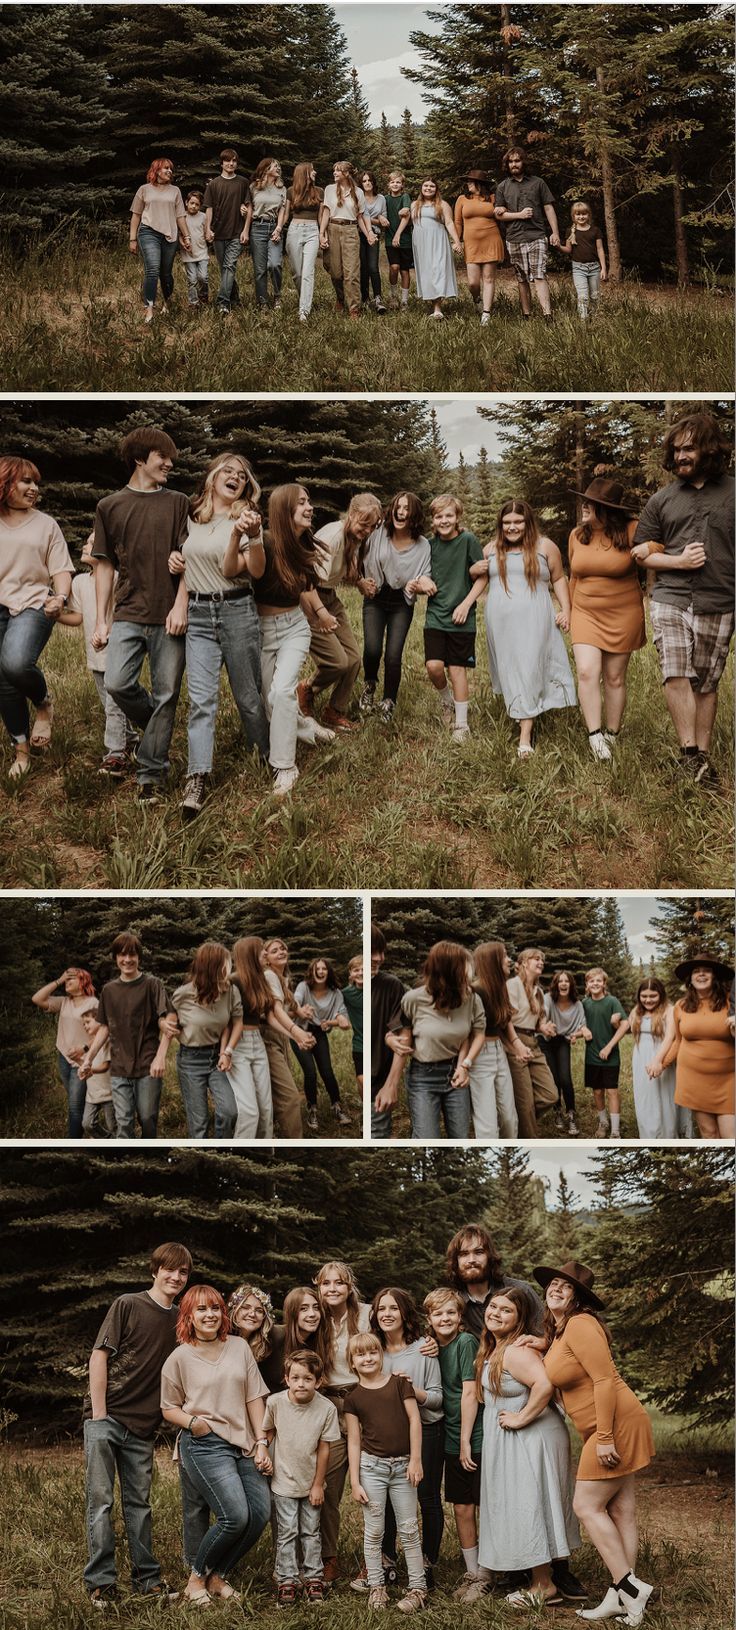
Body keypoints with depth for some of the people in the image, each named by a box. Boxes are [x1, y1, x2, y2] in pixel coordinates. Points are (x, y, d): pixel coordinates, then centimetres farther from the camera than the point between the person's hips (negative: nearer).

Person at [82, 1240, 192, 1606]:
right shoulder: (128, 1305, -4)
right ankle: (100, 1582, -2)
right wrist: (99, 1413, -11)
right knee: (101, 1500, -5)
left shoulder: (181, 1320, 10)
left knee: (139, 1502, 11)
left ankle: (147, 1578, 17)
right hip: (106, 1416, -5)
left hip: (142, 1425, 5)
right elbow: (99, 1356, -7)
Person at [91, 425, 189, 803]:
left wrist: (180, 606, -9)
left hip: (169, 616, 0)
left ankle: (150, 772, 8)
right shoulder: (110, 507, 9)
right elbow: (105, 566, 10)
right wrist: (101, 621, 5)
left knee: (165, 696, -1)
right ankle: (155, 726, 15)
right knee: (117, 684, -14)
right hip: (128, 613, 0)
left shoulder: (178, 503, 8)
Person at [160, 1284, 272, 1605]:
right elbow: (168, 1408, 8)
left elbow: (254, 1398, 10)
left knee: (261, 1512, -11)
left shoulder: (239, 1347, 10)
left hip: (243, 1444, 5)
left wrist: (261, 1443, 4)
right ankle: (196, 1577, 4)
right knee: (236, 1516, -20)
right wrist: (191, 1421, -12)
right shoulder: (179, 1358, 2)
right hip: (204, 1444, -5)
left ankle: (217, 1576, 10)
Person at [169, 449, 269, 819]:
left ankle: (265, 758, 27)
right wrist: (174, 558, 2)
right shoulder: (191, 517, 10)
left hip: (237, 611, -2)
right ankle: (197, 781, -16)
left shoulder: (246, 518, 0)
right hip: (196, 614, 2)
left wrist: (251, 536, -29)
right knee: (201, 699, -9)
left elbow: (256, 571, -12)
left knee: (248, 695, 7)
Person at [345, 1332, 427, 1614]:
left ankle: (418, 1588, 10)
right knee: (373, 1531, 5)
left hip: (403, 1465, 0)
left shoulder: (399, 1382, 2)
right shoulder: (353, 1398, 3)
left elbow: (414, 1420, -1)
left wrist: (415, 1459, -7)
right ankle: (376, 1586, 15)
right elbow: (354, 1441, 3)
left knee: (409, 1529, 4)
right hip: (371, 1466, 0)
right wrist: (355, 1481, -1)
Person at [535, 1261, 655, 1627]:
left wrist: (604, 1437, -23)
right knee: (619, 1510, 8)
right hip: (606, 1430, 10)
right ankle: (621, 1596, 9)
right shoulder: (558, 1330, 14)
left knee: (587, 1505, -6)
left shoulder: (580, 1324, -16)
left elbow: (605, 1380, -21)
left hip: (616, 1423, -10)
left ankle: (628, 1586, -3)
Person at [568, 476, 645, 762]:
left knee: (614, 677, 6)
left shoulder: (631, 531, -12)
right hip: (586, 615, 3)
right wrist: (570, 610, 18)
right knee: (587, 672, -14)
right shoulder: (577, 535, 4)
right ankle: (595, 737, -11)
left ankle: (611, 735, 20)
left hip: (623, 616, -3)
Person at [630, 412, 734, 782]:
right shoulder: (663, 499, 10)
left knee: (706, 684, 5)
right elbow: (640, 553, 13)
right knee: (676, 675, -15)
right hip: (670, 599, 1)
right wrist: (678, 561, -4)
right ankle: (690, 752, -13)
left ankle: (702, 756, 11)